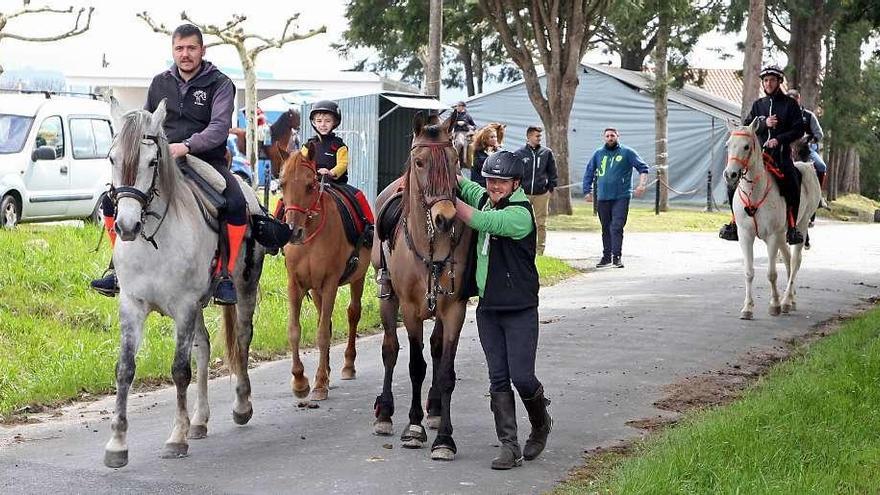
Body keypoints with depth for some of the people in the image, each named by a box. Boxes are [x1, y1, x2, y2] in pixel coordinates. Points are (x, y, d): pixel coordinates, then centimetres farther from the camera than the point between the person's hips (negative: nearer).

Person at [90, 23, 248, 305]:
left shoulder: (220, 84, -2)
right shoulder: (160, 83, 12)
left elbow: (220, 127, -17)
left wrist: (186, 146, -33)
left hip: (207, 160, -4)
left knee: (236, 205, -33)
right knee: (113, 198, -10)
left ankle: (224, 276, -22)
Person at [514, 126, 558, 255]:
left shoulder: (547, 152, 5)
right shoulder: (519, 153, 1)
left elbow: (552, 172, 10)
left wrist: (551, 188, 3)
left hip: (542, 194, 1)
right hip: (523, 194, -1)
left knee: (541, 224, 3)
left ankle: (540, 249, 10)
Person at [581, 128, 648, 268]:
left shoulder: (627, 152, 1)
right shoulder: (598, 154, 11)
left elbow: (643, 168, 1)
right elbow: (589, 173, 17)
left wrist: (641, 184, -12)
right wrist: (587, 191, 9)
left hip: (621, 197, -4)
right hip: (602, 197, 4)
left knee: (617, 227, -12)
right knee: (606, 229, 11)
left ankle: (617, 257, -11)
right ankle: (606, 256, 21)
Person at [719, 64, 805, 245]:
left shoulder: (790, 104, 5)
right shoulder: (758, 105, 15)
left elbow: (799, 130, 0)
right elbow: (746, 127, 7)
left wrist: (779, 139, -15)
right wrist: (764, 124, -10)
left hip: (781, 154, -4)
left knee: (792, 186, -27)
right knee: (733, 185, -8)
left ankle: (792, 227, -16)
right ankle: (736, 223, 7)